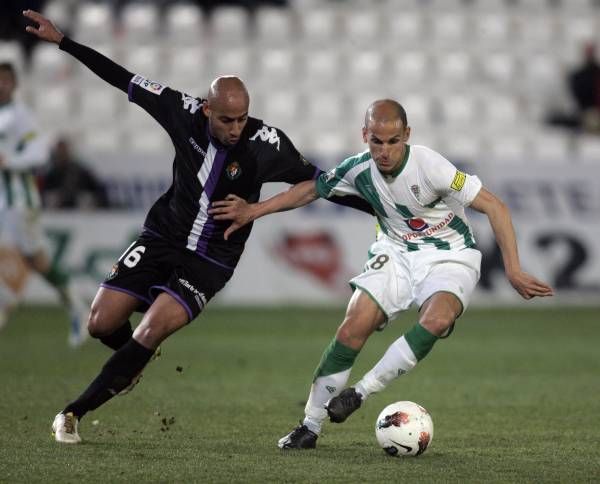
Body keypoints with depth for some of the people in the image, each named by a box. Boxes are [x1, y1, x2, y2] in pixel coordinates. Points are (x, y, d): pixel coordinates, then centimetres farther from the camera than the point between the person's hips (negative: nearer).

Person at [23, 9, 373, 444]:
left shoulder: (265, 144, -20)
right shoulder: (185, 113, -13)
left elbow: (317, 181, -9)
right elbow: (126, 81, -4)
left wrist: (382, 207, -12)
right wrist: (61, 41, -2)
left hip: (211, 260, -3)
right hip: (162, 237, 3)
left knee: (152, 330, -22)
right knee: (101, 323, -3)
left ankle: (76, 412, -10)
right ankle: (139, 361, 34)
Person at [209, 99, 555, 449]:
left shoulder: (430, 167, -26)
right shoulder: (360, 170, -10)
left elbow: (495, 207, -22)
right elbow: (311, 190, 10)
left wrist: (513, 271, -25)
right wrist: (253, 211, 11)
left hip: (449, 257, -4)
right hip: (396, 254, 4)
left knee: (436, 321, -34)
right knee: (353, 328, -13)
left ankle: (360, 392, -20)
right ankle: (310, 427, 0)